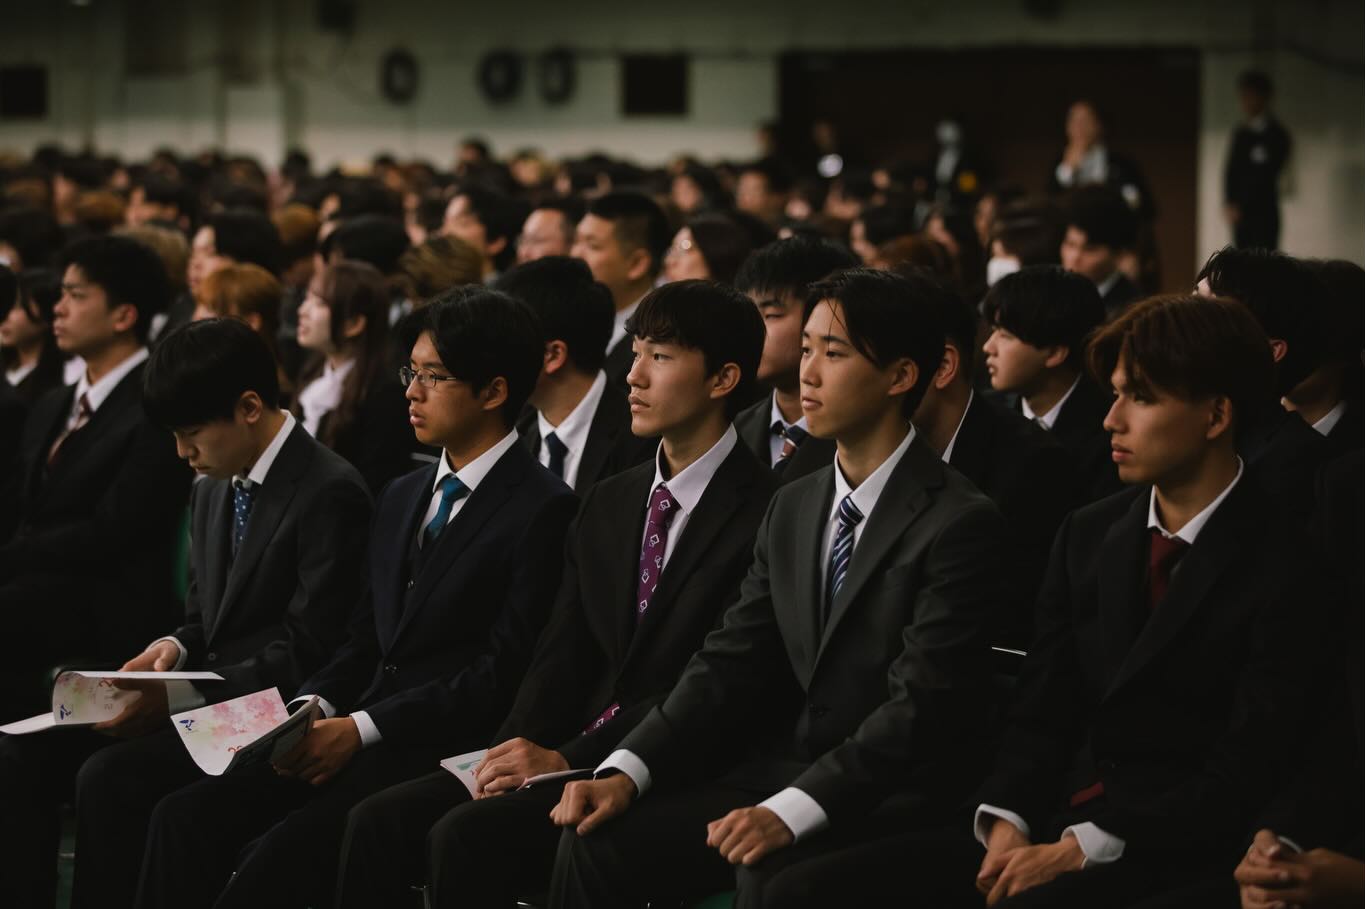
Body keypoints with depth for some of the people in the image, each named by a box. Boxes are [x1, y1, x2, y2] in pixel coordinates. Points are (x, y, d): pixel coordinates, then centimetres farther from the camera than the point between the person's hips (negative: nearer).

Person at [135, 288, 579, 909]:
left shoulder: (544, 510, -6)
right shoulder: (401, 498, 21)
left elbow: (505, 672, -13)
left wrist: (359, 729, -15)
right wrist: (313, 710, -2)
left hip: (444, 752, -8)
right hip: (360, 737, 8)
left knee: (288, 848, -29)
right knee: (185, 814, -13)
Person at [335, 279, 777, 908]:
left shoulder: (763, 513, -9)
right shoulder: (608, 504, 17)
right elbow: (563, 657, 14)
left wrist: (567, 758, -17)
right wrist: (517, 749, -6)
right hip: (563, 754, 8)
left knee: (468, 835, -27)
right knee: (380, 821, -11)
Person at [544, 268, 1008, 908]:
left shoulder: (959, 524, -12)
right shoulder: (793, 509, 13)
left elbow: (922, 706, -20)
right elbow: (730, 663, 8)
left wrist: (790, 812, -29)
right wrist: (626, 772, -7)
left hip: (895, 794, -7)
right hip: (785, 770, 7)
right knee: (596, 842, -12)